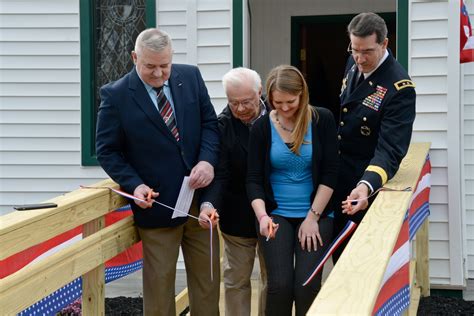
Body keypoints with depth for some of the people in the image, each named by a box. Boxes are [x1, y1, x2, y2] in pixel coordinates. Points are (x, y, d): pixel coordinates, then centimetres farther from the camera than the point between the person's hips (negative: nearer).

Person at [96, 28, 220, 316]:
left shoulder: (191, 76, 2)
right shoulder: (116, 95, -9)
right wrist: (134, 184, -18)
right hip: (158, 203, -4)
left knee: (207, 277, 13)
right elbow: (107, 151, -4)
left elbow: (210, 123, 6)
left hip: (201, 197, 4)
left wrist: (208, 160, -13)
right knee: (159, 283, 6)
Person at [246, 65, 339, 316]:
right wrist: (262, 215, -21)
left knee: (307, 285, -11)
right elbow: (253, 179, -4)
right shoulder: (262, 127, -3)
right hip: (276, 214, 1)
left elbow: (329, 173, -5)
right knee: (280, 285, -13)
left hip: (315, 214, 0)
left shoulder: (322, 120, -5)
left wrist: (312, 216, -10)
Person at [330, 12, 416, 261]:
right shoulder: (353, 64, -1)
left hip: (367, 182, -7)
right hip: (337, 176, 7)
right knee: (338, 249, 19)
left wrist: (366, 185, -46)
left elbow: (390, 149, -30)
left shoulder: (399, 88, -25)